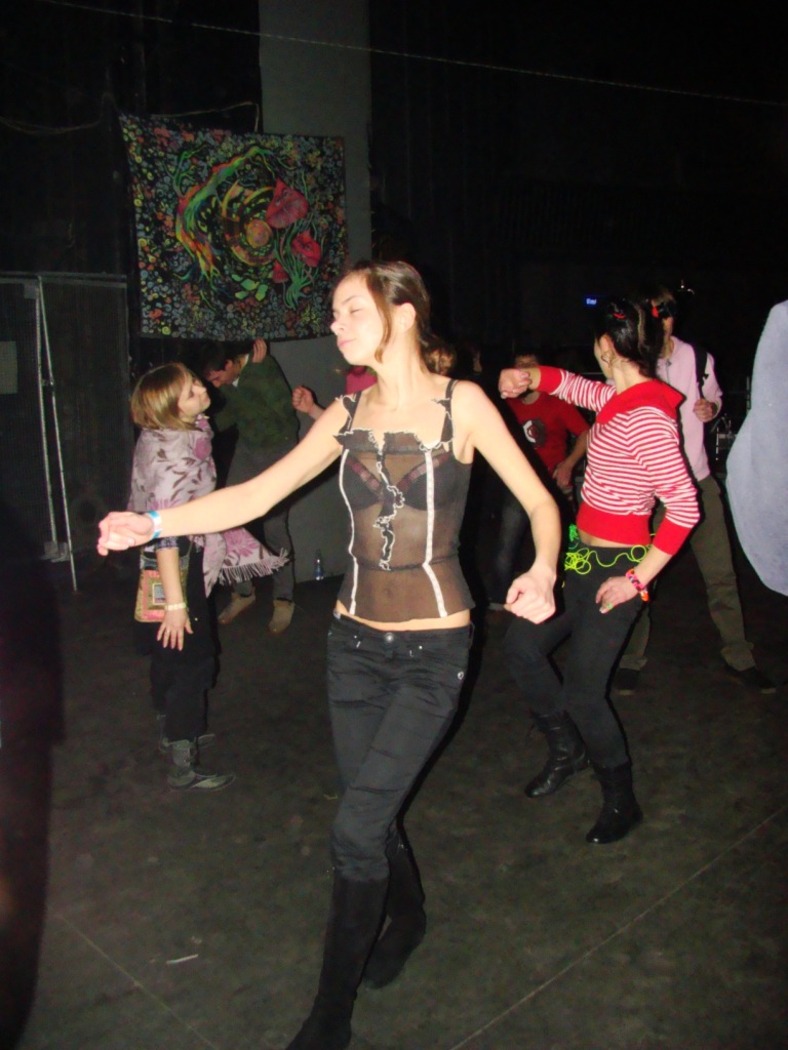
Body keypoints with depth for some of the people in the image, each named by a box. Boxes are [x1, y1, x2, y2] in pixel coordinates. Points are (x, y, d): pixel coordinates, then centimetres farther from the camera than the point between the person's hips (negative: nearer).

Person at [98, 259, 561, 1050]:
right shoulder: (346, 416, 4)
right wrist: (154, 523, -10)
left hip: (431, 649, -4)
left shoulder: (461, 403, -9)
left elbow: (540, 503, -6)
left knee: (356, 827, -6)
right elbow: (257, 495, 0)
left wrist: (542, 570, -26)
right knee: (374, 813, 17)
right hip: (356, 642, 5)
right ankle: (407, 917, 49)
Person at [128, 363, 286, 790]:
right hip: (176, 565, -10)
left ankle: (172, 731, 42)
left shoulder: (161, 436, 1)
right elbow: (165, 531, -31)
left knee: (170, 654, 23)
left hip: (182, 558, 10)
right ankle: (183, 766, 9)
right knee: (191, 658, -1)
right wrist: (175, 602, -31)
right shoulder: (173, 453, -28)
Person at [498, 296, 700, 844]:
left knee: (582, 692, -1)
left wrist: (637, 579, -21)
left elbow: (685, 507, -25)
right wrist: (529, 377, 1)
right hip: (582, 557, 9)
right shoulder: (619, 398, 5)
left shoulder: (645, 417, -23)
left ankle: (621, 803, 23)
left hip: (615, 567, -9)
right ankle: (568, 749, 35)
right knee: (523, 645, 15)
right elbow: (577, 387, 23)